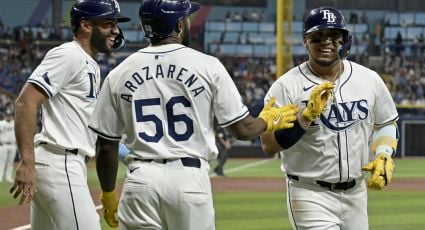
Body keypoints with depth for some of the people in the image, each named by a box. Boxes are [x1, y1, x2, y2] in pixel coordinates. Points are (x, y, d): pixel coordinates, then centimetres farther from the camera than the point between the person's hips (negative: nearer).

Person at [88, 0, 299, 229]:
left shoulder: (119, 73, 4)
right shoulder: (207, 66, -1)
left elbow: (106, 146, 7)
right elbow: (242, 129, 3)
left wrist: (108, 194, 21)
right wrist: (268, 120, 25)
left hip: (140, 180, 1)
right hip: (191, 179, -1)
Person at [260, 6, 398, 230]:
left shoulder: (369, 80, 3)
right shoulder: (286, 86, -10)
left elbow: (386, 124, 18)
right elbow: (268, 145, -15)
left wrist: (384, 158, -1)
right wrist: (307, 115, -24)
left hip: (356, 194, 5)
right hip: (311, 195, -5)